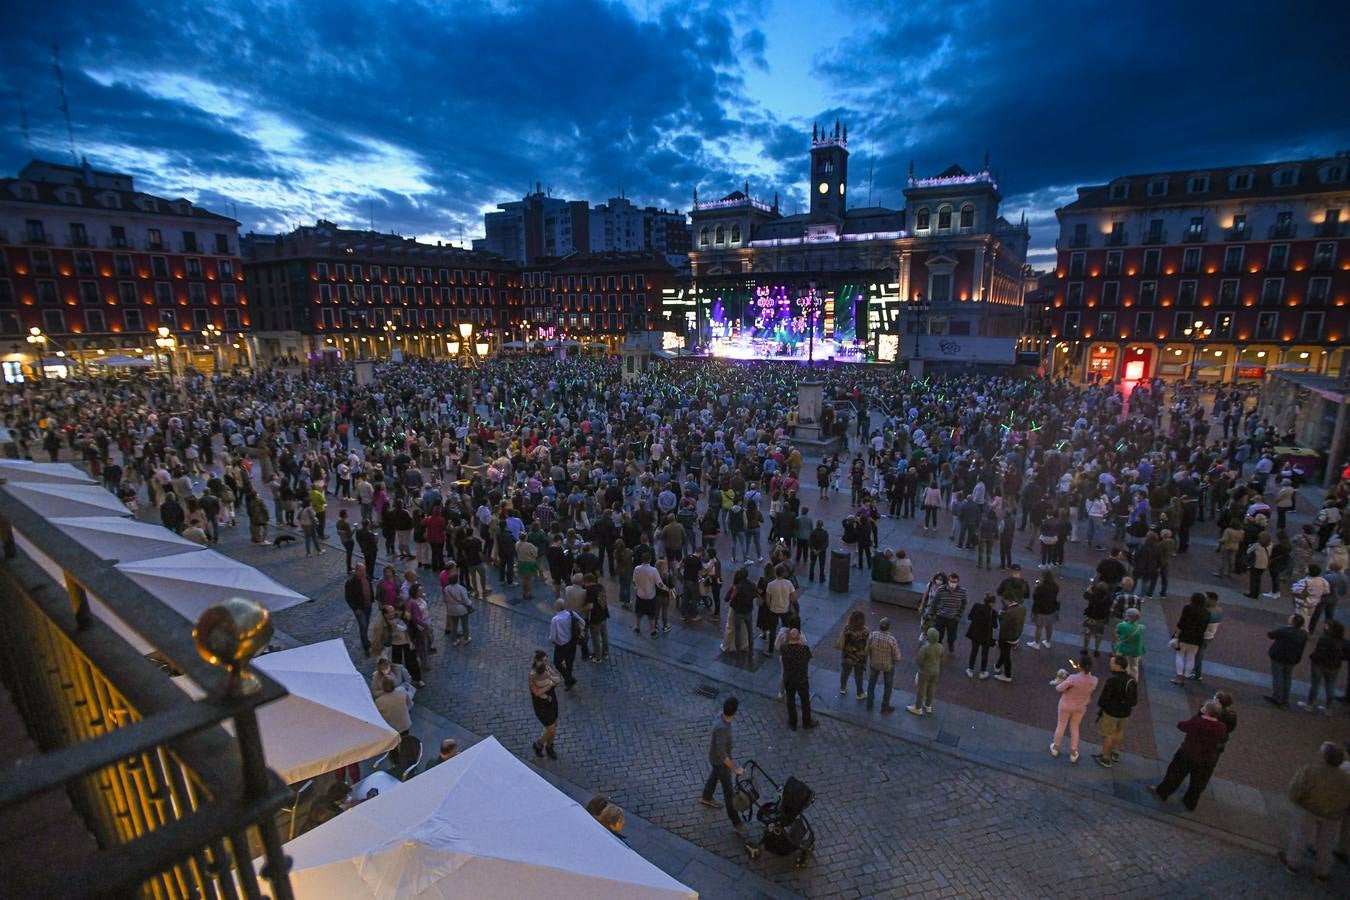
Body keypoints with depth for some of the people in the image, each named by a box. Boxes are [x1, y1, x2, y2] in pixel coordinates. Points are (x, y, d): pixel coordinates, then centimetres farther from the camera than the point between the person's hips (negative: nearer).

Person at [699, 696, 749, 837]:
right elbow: (721, 754, -37)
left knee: (714, 776, 32)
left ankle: (706, 798, 57)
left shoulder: (721, 717, -15)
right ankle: (736, 822, 21)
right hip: (720, 761, -8)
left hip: (715, 758, 8)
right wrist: (734, 769, -31)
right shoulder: (722, 728, -42)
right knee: (728, 791, 6)